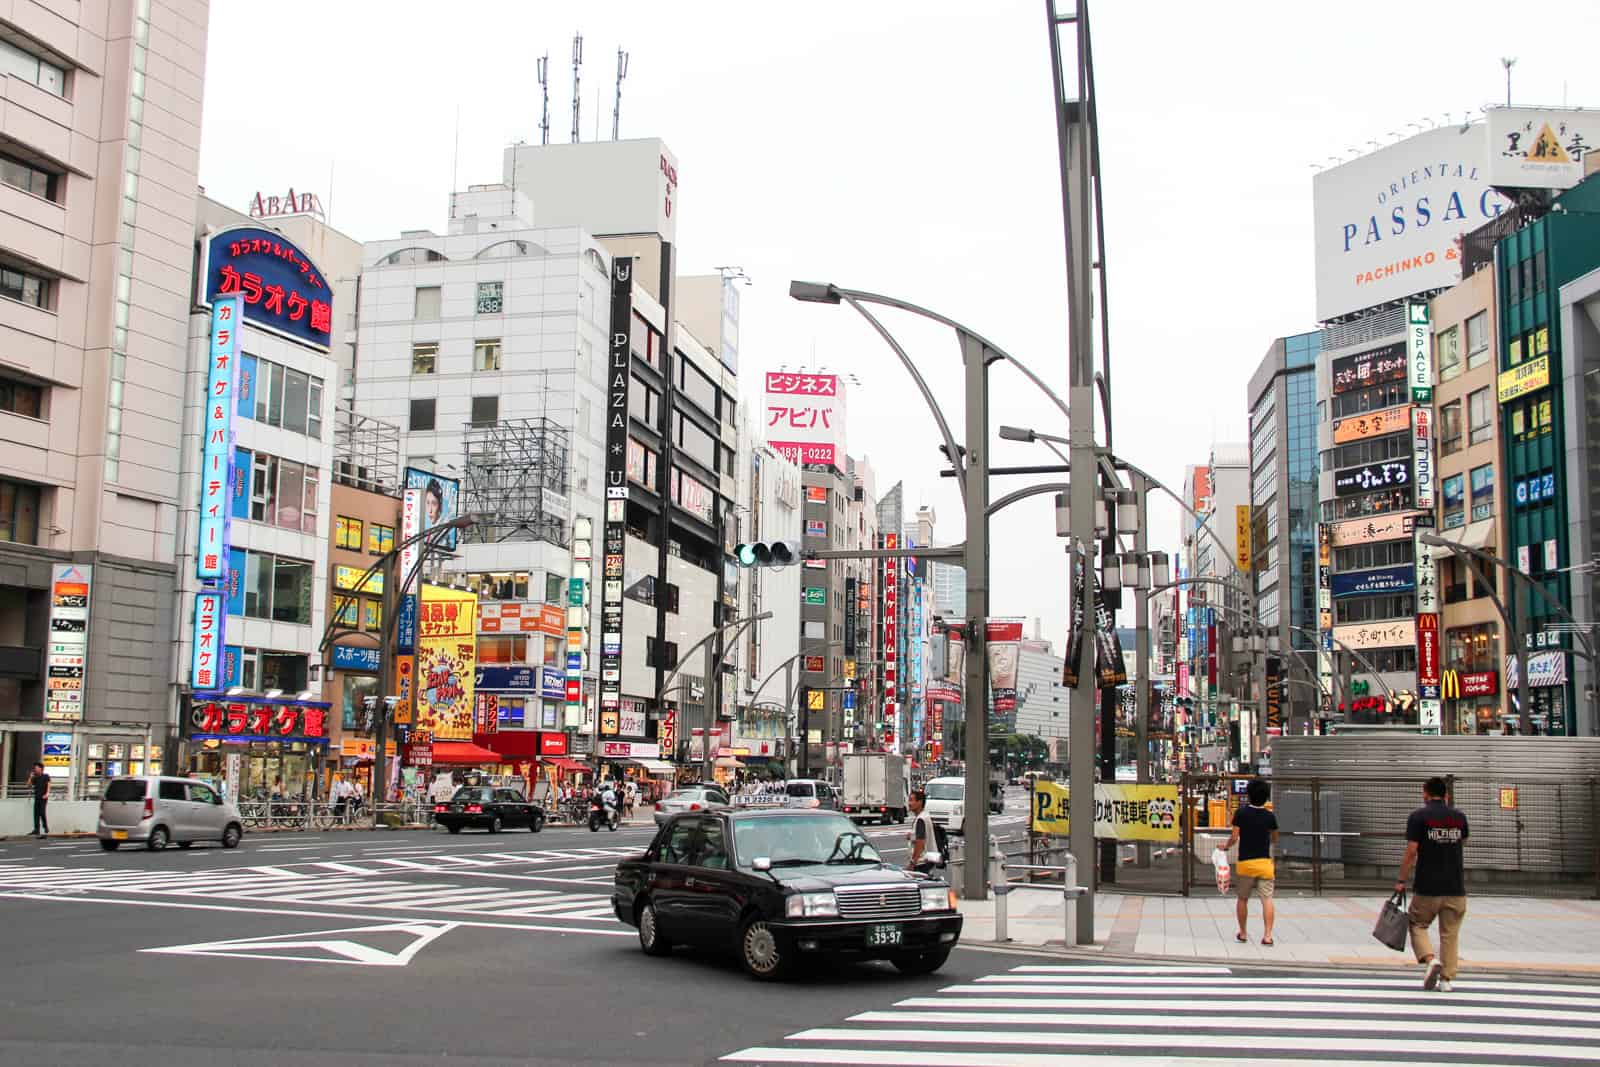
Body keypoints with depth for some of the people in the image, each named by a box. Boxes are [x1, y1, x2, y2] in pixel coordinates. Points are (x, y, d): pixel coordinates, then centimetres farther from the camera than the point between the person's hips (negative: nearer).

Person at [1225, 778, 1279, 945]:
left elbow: (1234, 838, -8)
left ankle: (1243, 933, 23)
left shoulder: (1241, 813, -6)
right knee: (1267, 899, -2)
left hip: (1245, 862, -1)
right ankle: (1267, 935, -12)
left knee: (1242, 899, 14)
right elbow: (1274, 840, 14)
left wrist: (1226, 846, 11)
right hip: (1264, 862, 1)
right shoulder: (1270, 816, 1)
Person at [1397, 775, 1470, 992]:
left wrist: (1401, 880, -3)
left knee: (1417, 925, 13)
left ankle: (1431, 959, -10)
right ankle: (1446, 979, 8)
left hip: (1427, 887, -3)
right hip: (1455, 887, 3)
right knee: (1450, 934, 10)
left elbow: (1411, 851, -12)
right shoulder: (1458, 816, 5)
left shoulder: (1419, 816, -7)